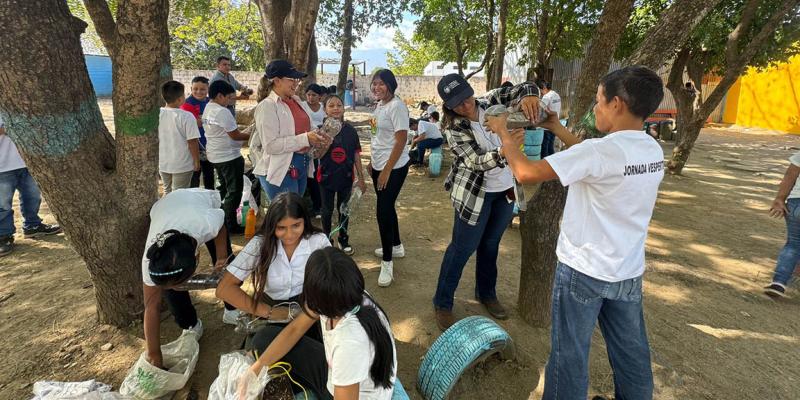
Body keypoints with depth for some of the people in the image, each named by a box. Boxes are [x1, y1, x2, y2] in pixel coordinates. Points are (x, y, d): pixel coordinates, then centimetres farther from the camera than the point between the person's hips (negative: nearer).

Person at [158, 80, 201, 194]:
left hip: (162, 164, 5)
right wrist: (197, 161, -5)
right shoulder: (187, 117, -19)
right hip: (182, 165, -4)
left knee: (167, 192, 22)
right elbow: (192, 142, -17)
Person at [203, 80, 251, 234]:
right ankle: (231, 226, 6)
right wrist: (251, 135, -7)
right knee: (234, 192, 0)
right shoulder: (222, 112, -21)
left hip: (215, 156, 10)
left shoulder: (207, 110, 8)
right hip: (229, 157, -10)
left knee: (224, 188, 21)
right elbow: (235, 136, -17)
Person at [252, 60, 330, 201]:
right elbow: (270, 145, -20)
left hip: (302, 165, 8)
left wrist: (316, 137, 2)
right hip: (280, 171, -8)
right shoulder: (267, 106, -12)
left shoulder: (297, 101, 10)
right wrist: (305, 139, -22)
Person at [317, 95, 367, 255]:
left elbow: (356, 155, 1)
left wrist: (361, 178, 3)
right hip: (326, 177, -1)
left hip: (346, 177, 2)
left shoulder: (350, 131, -4)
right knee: (327, 210, 12)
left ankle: (343, 239, 33)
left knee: (344, 209, 15)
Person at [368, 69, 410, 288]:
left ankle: (387, 262, 5)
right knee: (387, 207, 18)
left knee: (383, 210, -8)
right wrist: (373, 162, 16)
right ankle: (396, 246, 37)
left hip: (394, 167, -9)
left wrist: (387, 171, -21)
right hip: (379, 165, 9)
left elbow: (401, 141, -20)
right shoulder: (379, 105, 9)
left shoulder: (397, 106, -17)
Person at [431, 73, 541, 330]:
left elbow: (525, 88, -4)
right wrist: (505, 152, -45)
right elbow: (476, 161, -26)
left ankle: (486, 293, 39)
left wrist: (528, 96, -29)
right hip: (474, 192, -5)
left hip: (506, 189, 5)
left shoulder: (490, 102, -4)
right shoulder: (455, 128, -17)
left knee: (491, 244, 19)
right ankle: (442, 304, 18)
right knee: (462, 248, 1)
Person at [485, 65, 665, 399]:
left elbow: (526, 173, -23)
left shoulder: (599, 150, -24)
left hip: (583, 270, -7)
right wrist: (557, 129, 15)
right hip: (629, 272, 7)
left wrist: (503, 133, -8)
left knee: (569, 353, 10)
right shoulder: (653, 151, 0)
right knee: (631, 352, 21)